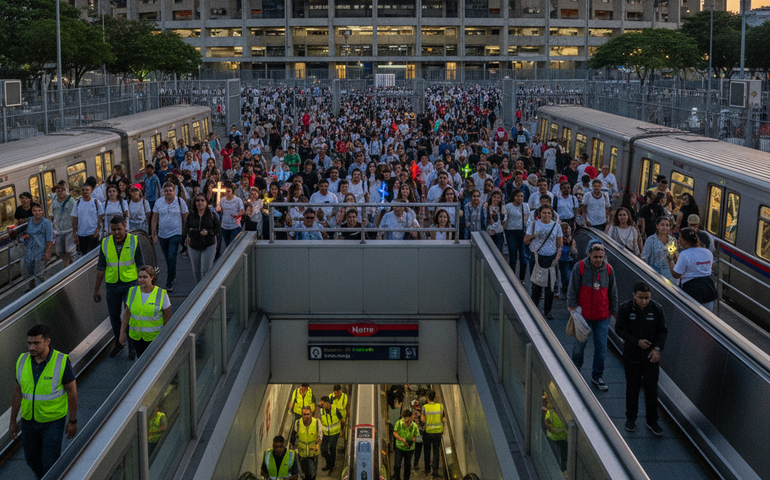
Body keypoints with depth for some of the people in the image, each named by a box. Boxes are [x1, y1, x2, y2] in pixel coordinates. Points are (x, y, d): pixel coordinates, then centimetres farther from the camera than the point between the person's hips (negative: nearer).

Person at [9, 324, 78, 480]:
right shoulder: (23, 361, -11)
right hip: (29, 419, 5)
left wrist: (73, 421, -8)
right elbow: (18, 391, 1)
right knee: (32, 459, 21)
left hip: (54, 421, -4)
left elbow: (72, 391, -13)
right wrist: (12, 422, 6)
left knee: (50, 464, -2)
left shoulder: (62, 362, -24)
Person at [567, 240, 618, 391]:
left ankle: (597, 377, 22)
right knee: (579, 346, 10)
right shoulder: (579, 267, -10)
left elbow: (613, 293, 10)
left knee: (601, 348, 6)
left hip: (602, 317, 2)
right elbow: (572, 291, -5)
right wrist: (573, 309, -9)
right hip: (583, 315, -2)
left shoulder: (608, 269, -1)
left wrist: (614, 311, 13)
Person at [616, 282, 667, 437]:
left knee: (651, 388, 5)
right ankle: (631, 418, 28)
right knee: (632, 387, 11)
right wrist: (637, 341, -17)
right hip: (632, 355, -1)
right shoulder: (625, 309, -13)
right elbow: (619, 329, -7)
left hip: (651, 355, 1)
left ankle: (652, 421, 20)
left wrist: (657, 348, -14)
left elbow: (663, 331, 0)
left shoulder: (656, 309, -10)